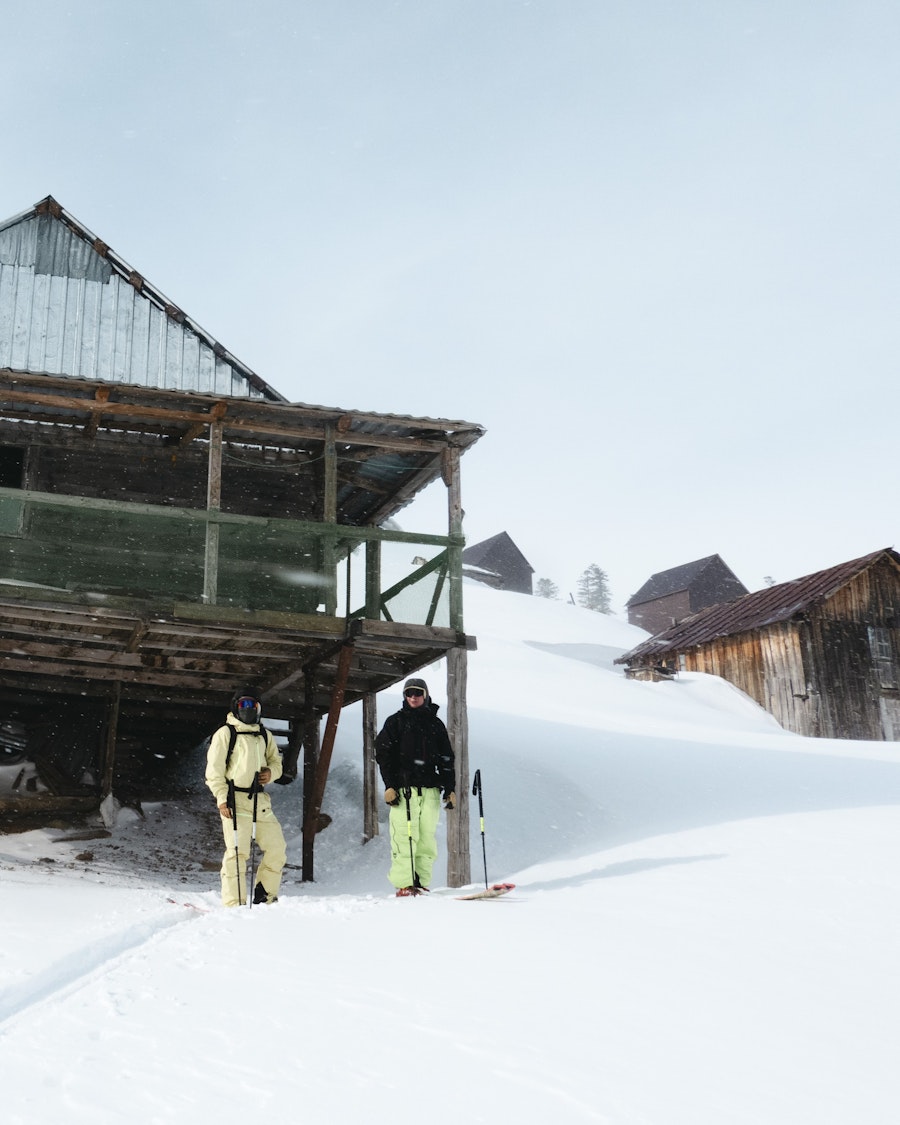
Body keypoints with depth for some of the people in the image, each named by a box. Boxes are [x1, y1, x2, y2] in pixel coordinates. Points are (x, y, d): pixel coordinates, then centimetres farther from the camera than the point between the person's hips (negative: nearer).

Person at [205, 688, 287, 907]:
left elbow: (276, 762, 25)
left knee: (277, 849, 4)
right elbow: (214, 769, -3)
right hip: (235, 800, -6)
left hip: (260, 800, 6)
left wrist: (271, 772, 1)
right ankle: (234, 904, -4)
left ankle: (265, 897, 17)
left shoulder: (265, 736, 19)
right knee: (237, 852, -9)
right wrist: (221, 798, -12)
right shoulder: (225, 733, 2)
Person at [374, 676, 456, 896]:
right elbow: (383, 754, 3)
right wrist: (390, 785, -7)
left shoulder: (435, 724, 18)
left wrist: (450, 789, 9)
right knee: (405, 837, -11)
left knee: (427, 839, -2)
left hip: (430, 789, 3)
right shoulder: (395, 721, 10)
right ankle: (404, 884, -10)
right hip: (403, 788, -3)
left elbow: (446, 760, 19)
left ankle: (421, 884, 3)